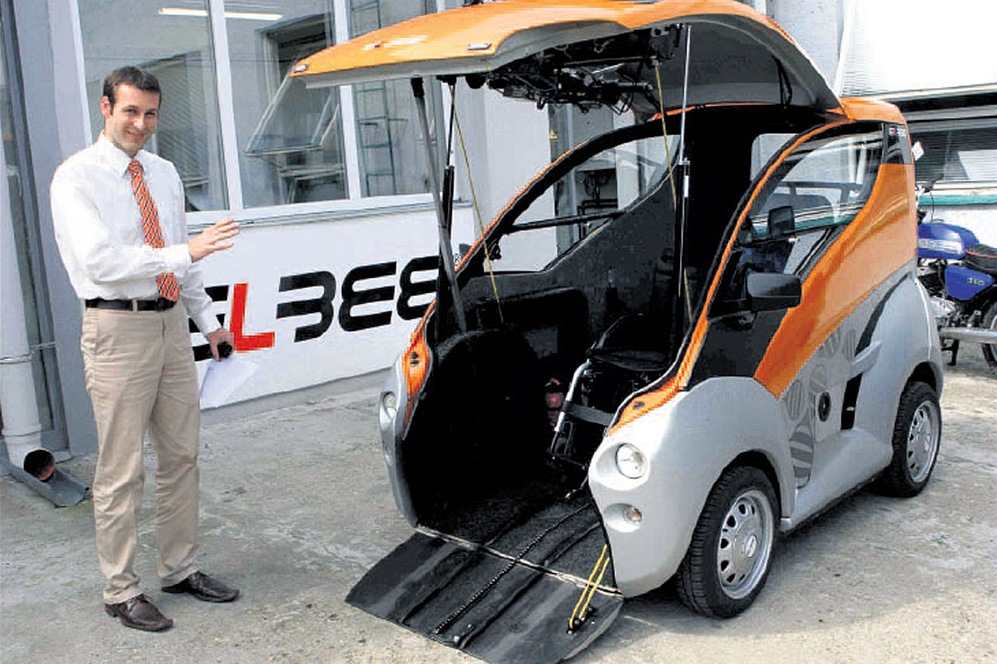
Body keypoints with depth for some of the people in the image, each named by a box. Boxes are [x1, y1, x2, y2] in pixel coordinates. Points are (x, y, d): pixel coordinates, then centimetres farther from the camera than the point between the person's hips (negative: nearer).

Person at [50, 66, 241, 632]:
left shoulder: (165, 173, 13)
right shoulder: (77, 176, -8)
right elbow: (101, 261, -21)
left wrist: (208, 320, 17)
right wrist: (186, 252, -28)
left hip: (172, 323, 7)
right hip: (118, 327, -7)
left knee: (182, 455, 13)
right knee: (122, 470, 0)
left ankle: (181, 569, 28)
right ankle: (122, 591, 14)